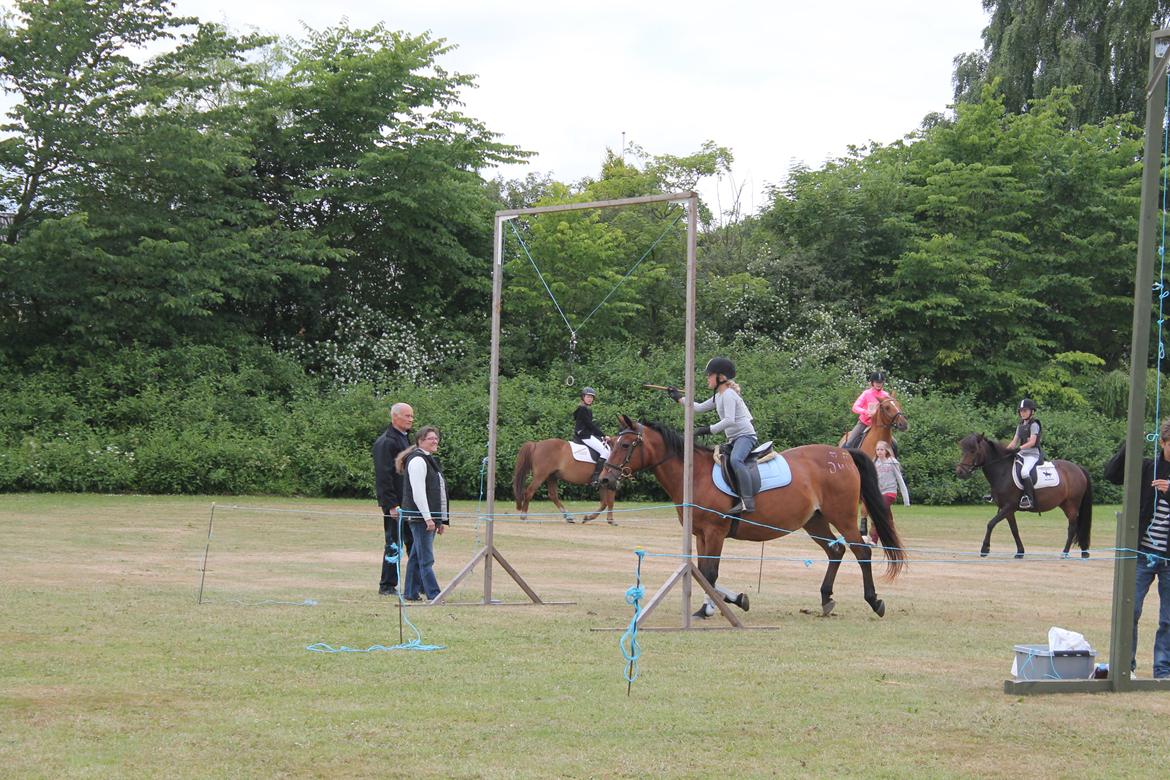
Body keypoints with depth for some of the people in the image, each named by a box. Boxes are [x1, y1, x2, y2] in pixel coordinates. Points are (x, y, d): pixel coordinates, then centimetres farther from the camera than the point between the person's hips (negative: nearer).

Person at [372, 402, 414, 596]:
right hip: (395, 503, -9)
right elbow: (383, 477, -17)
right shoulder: (385, 443, -12)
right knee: (394, 545, -4)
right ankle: (387, 586, 3)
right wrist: (391, 505, -20)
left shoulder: (406, 439, 17)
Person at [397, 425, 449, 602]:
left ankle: (410, 593, 18)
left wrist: (441, 520, 22)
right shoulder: (417, 461, -12)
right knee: (426, 559, -10)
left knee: (417, 557, 13)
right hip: (420, 517, -10)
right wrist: (428, 518, -23)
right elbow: (418, 492, -19)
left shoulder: (429, 460, 21)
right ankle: (433, 595, -13)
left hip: (429, 517, 10)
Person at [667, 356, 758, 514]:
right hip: (734, 439, 12)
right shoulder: (719, 397, 19)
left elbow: (729, 420, -23)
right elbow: (700, 407, 30)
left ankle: (748, 501, -46)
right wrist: (679, 398, 33)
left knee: (735, 459, -35)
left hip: (745, 435, -12)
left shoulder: (728, 395, -12)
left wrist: (709, 429, -24)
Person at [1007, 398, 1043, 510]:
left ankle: (1029, 498, -32)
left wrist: (1020, 448, -28)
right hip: (1022, 454, 9)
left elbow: (1032, 442, -16)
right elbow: (1014, 442, 15)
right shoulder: (1020, 426, 18)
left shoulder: (1034, 425, -6)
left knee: (1024, 471, -34)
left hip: (1033, 454, -9)